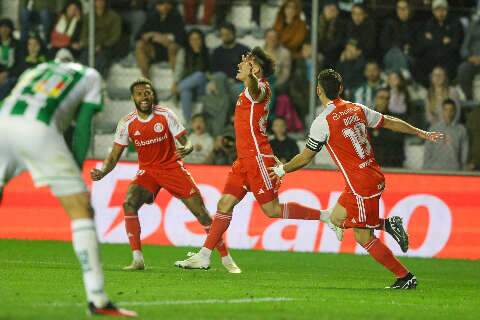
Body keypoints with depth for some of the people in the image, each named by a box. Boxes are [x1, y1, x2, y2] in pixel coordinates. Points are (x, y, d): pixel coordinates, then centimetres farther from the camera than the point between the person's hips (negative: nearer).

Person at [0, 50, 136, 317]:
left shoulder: (38, 69, 37)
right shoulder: (91, 77, 26)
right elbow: (82, 127, 15)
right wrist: (76, 169, 17)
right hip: (38, 129, -4)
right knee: (82, 211, 4)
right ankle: (97, 299, -1)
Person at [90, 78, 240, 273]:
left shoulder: (165, 116, -11)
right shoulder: (127, 123, -7)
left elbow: (187, 143, -8)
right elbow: (114, 156, -2)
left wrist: (185, 149, -33)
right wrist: (101, 172, -21)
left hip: (172, 167, -1)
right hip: (147, 171, 1)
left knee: (200, 209, -8)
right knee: (128, 203, -25)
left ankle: (225, 258, 5)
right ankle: (137, 260, -19)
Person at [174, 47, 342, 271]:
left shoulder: (260, 87, -14)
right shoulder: (249, 90, 15)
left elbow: (256, 91, -41)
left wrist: (249, 77, -61)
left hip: (257, 158, -9)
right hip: (245, 160, 9)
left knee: (273, 210, -7)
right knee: (225, 204, 5)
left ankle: (326, 217, 2)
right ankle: (203, 256, 6)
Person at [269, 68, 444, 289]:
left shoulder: (322, 122, -13)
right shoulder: (357, 109, 5)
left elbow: (305, 158, -4)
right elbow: (390, 122, 14)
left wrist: (281, 170, 13)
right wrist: (422, 133, 26)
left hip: (361, 185, -8)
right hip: (375, 177, 8)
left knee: (364, 238, 1)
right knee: (336, 219, 21)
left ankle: (405, 277, 0)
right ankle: (388, 224, 10)